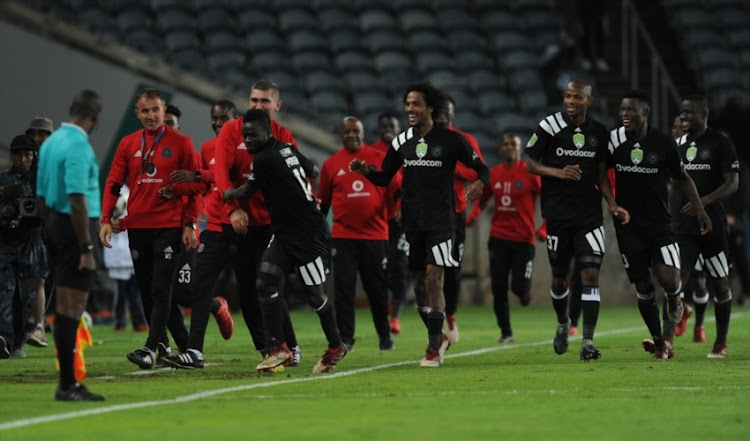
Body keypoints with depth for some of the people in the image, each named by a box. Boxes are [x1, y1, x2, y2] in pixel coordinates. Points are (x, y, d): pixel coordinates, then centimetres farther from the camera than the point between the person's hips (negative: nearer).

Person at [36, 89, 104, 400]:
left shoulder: (51, 142, 11)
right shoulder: (78, 146, -16)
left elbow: (43, 197, 15)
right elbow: (77, 200, -22)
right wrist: (86, 249, -20)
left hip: (55, 226, 9)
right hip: (74, 228, -9)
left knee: (67, 308, 12)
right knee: (71, 308, -7)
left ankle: (69, 382, 16)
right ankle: (67, 385, -6)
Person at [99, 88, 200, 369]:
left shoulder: (180, 144, 1)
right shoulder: (128, 144, 10)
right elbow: (113, 184, 9)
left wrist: (190, 224, -4)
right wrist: (106, 219, -2)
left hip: (169, 227, -4)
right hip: (137, 227, 4)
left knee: (160, 290, -12)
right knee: (147, 291, 6)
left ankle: (151, 349, -18)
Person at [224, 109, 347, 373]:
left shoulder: (265, 159, -18)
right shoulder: (286, 149, 7)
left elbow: (245, 193, -4)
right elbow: (314, 171, 21)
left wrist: (226, 193, 15)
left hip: (308, 234, -9)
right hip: (285, 233, 9)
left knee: (314, 294, 1)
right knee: (266, 281, -3)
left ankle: (335, 347, 19)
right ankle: (278, 348, -4)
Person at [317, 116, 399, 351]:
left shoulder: (380, 159, 3)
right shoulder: (331, 164, 5)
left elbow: (395, 189, 9)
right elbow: (322, 202, 12)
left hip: (375, 233, 0)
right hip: (343, 236, 0)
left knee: (377, 288, 7)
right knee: (343, 287, -5)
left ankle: (384, 334, 24)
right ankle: (345, 338, 1)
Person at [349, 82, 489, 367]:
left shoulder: (451, 140, -4)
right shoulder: (402, 143, 8)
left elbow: (481, 168, 2)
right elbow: (384, 178, 14)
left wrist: (479, 183, -20)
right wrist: (366, 170, -6)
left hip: (440, 220, -5)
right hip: (412, 222, 5)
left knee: (434, 279, -13)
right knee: (418, 283, 8)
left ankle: (434, 348, -9)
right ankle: (438, 337, 26)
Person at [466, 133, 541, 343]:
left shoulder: (530, 174, -7)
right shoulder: (493, 174, 5)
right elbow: (482, 199, 19)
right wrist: (473, 216, 0)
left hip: (523, 239, -3)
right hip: (499, 238, 3)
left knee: (519, 287, -9)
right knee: (499, 289, 0)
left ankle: (525, 291, 30)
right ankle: (506, 332, 13)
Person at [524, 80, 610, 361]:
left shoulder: (599, 133, 4)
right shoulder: (549, 127, -5)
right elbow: (530, 163, -2)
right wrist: (558, 172, -17)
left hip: (590, 215, 1)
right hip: (558, 214, -1)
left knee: (591, 274, -11)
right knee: (559, 277, 10)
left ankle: (588, 342, -13)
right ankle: (563, 323, 40)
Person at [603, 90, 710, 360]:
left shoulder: (664, 143, -4)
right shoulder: (614, 140, -2)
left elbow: (682, 177, 8)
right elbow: (601, 173, 8)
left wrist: (699, 209, 6)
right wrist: (612, 204, -5)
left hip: (660, 224, -1)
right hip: (628, 225, 1)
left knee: (669, 279, -18)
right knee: (643, 287, 2)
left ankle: (674, 297, 20)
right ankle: (660, 343, 16)